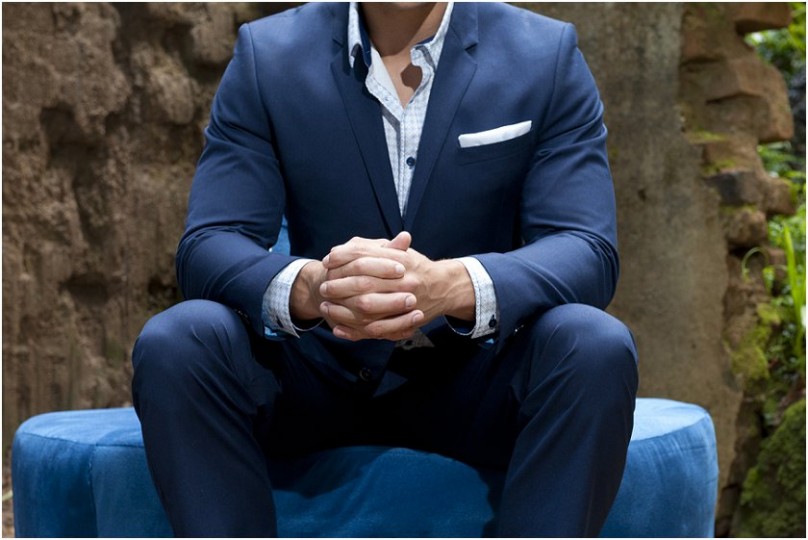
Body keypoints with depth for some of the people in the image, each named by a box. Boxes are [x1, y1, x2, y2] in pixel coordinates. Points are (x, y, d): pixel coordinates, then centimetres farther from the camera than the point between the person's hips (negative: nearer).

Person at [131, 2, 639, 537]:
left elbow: (589, 254, -16)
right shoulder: (267, 57, -4)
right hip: (318, 372, 1)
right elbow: (207, 248, -12)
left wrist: (451, 286, -38)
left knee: (598, 349, -30)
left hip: (478, 377, 0)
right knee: (172, 344, -27)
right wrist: (308, 287, -37)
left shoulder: (548, 57, -5)